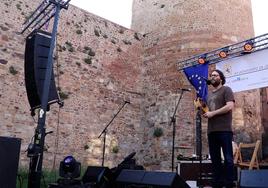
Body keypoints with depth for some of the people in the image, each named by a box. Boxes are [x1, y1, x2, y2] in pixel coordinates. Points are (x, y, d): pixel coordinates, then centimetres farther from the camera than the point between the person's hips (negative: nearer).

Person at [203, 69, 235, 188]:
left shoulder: (226, 90, 2)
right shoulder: (209, 94, 23)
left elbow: (230, 106, -12)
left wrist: (212, 113, -14)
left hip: (224, 129, -7)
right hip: (211, 130, 7)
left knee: (228, 158, -4)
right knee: (215, 158, 9)